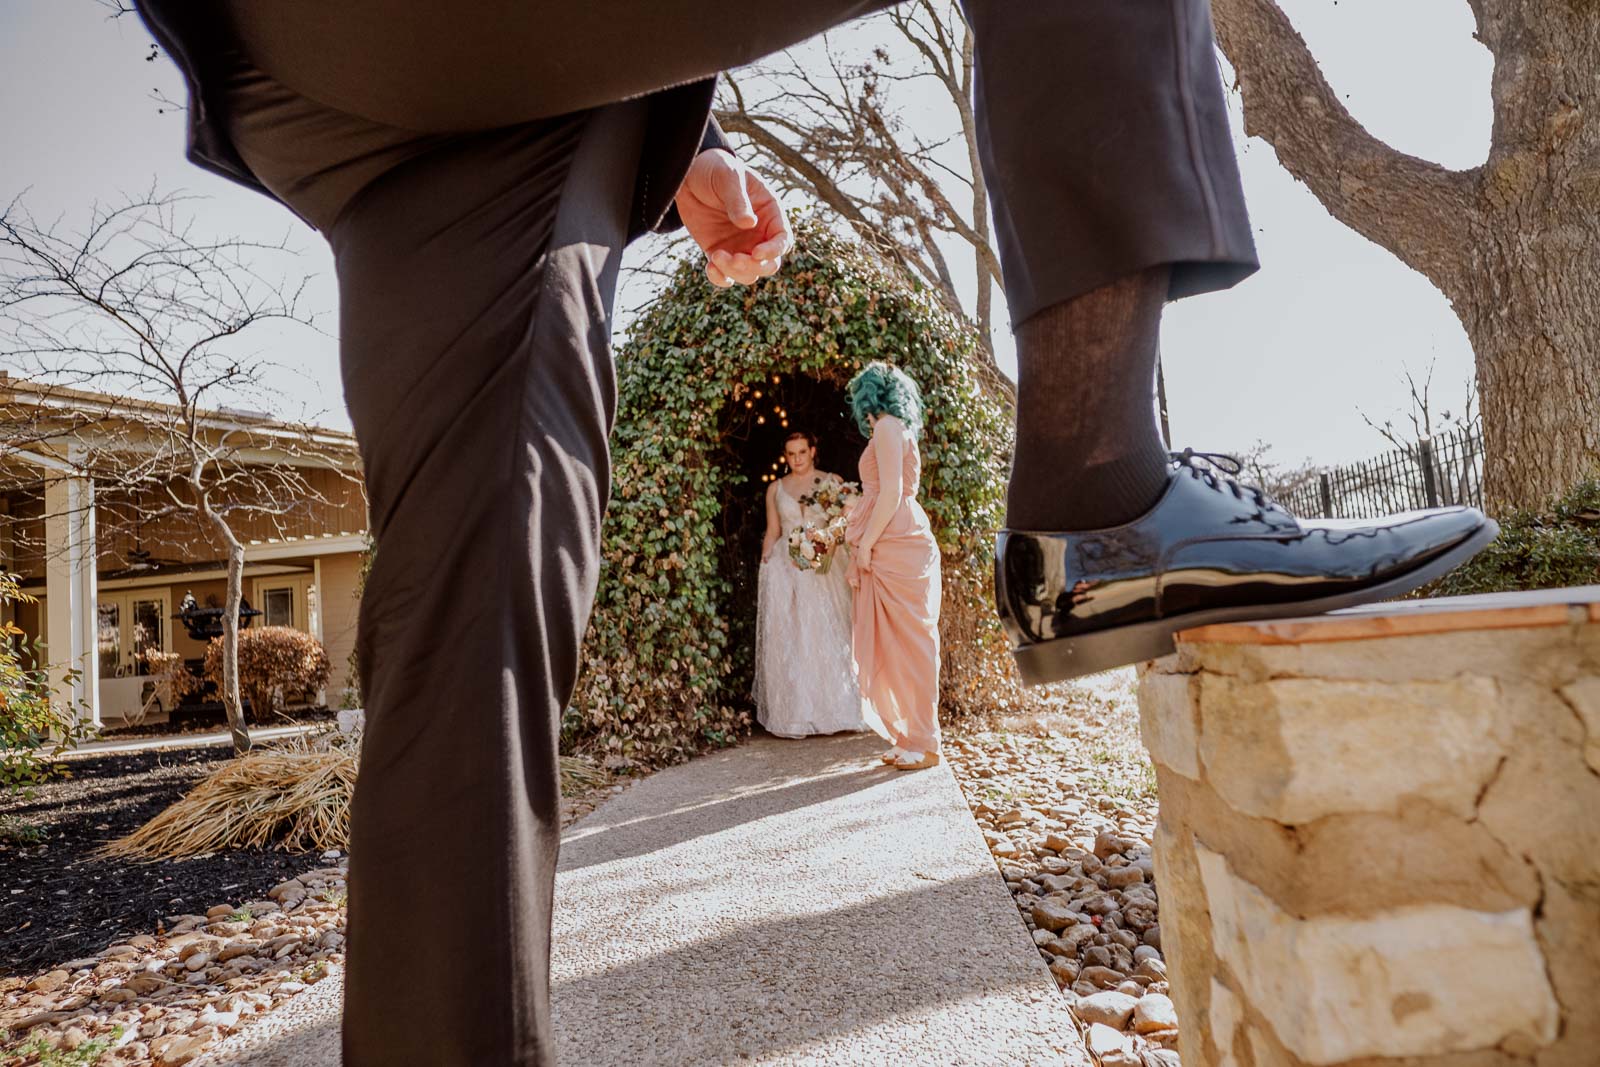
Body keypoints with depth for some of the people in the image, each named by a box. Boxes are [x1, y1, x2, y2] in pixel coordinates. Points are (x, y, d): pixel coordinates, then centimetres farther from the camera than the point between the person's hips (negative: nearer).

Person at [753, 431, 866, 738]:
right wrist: (765, 569, 7)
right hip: (786, 570, 2)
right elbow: (772, 532, 13)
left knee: (828, 636, -4)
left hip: (825, 567, -1)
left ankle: (832, 710, 8)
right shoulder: (775, 488, 12)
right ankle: (795, 714, 5)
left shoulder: (833, 482, 6)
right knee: (788, 640, -2)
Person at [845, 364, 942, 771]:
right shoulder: (895, 430, 21)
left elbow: (891, 493, -15)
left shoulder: (888, 426, -7)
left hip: (897, 549, -9)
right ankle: (908, 736, 16)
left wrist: (865, 544, -12)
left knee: (908, 643, -5)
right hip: (891, 551, 9)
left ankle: (922, 744, 1)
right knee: (893, 645, 10)